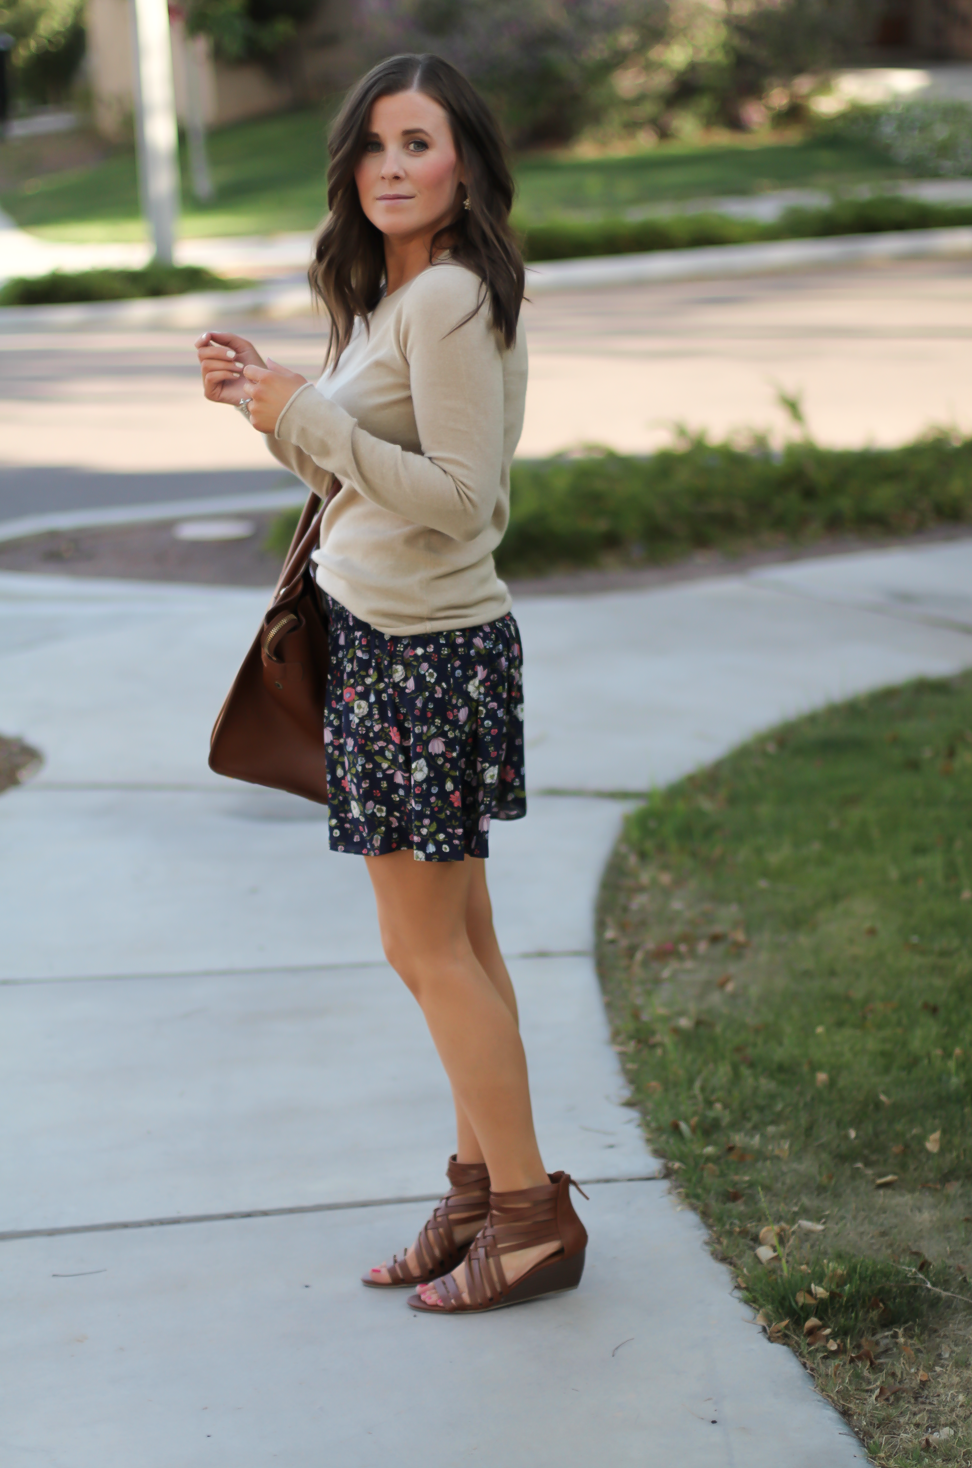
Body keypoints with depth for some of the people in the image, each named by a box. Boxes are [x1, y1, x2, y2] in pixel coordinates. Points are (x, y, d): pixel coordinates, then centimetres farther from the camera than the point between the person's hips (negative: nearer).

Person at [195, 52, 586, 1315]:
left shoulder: (450, 299, -18)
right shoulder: (392, 295, 13)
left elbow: (458, 497, -22)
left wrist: (305, 416, -21)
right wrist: (268, 398, 6)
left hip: (425, 653, -10)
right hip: (385, 639, 10)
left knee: (426, 948, -1)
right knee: (461, 941, 15)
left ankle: (531, 1218, 9)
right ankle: (483, 1189, 25)